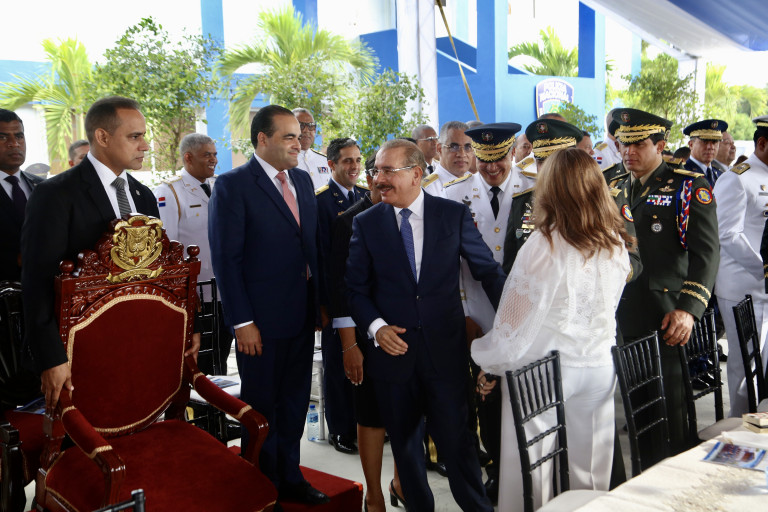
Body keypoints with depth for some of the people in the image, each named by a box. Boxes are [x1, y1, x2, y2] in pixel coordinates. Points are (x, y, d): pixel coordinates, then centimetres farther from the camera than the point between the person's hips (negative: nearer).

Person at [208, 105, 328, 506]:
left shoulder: (302, 180, 9)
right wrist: (242, 322, -16)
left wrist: (320, 301, 7)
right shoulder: (232, 185, -11)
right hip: (261, 320, -6)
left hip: (303, 315, 6)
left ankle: (289, 477, 34)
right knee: (261, 407, 9)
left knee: (294, 402, 17)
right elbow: (226, 258, -13)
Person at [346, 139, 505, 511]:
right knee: (404, 442, 13)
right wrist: (375, 326, -12)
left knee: (455, 437, 3)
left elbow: (487, 270, 3)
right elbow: (356, 288, 4)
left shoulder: (454, 215, -1)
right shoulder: (365, 223, 2)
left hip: (445, 347, -1)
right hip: (393, 347, 2)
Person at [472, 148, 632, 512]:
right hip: (598, 368, 5)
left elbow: (517, 323, -12)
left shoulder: (544, 246, -18)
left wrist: (487, 362, 1)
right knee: (588, 471, 17)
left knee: (531, 472, 9)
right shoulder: (616, 245, -1)